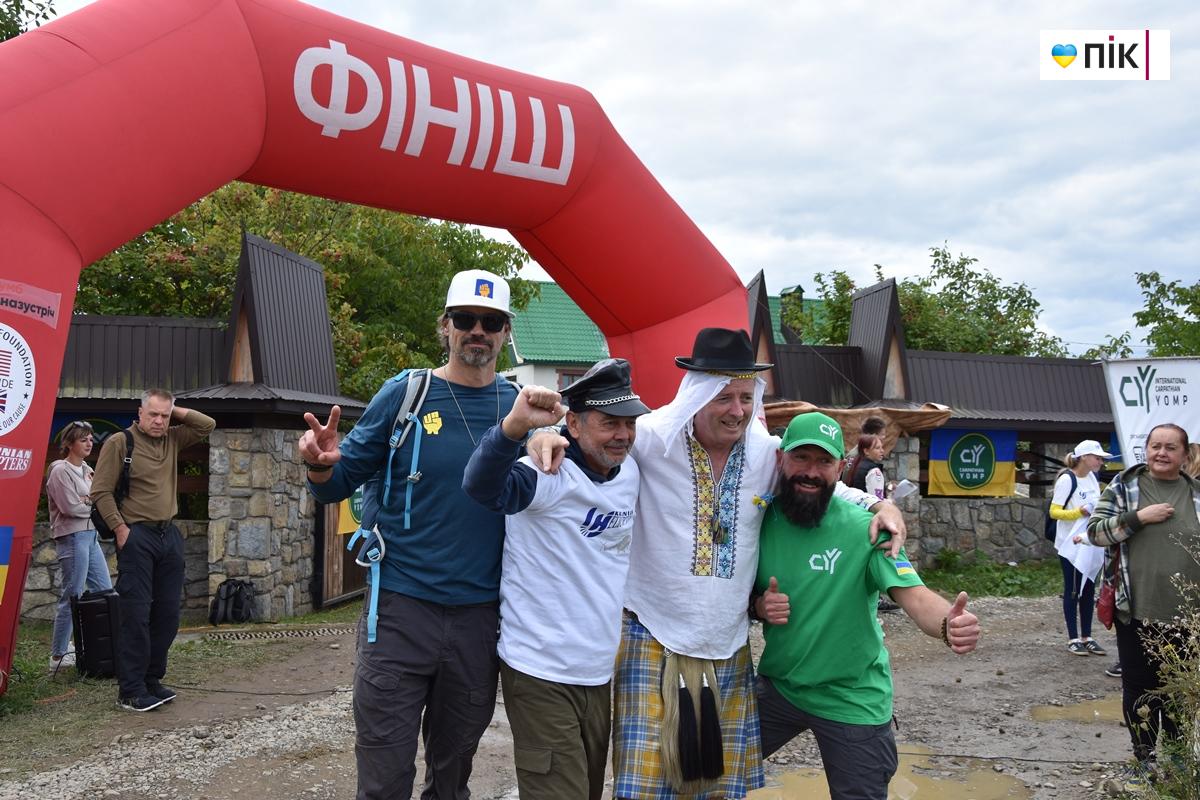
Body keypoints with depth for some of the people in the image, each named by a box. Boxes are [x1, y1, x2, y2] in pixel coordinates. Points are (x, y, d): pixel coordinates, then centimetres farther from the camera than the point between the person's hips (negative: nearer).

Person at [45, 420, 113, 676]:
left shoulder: (86, 470, 15)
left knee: (105, 591, 9)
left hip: (90, 535, 9)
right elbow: (71, 508, -16)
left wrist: (88, 500, -8)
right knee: (72, 597, -6)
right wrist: (94, 506, 0)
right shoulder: (61, 471, -9)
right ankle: (58, 656, 3)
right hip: (72, 537, -8)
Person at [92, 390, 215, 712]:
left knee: (167, 613, 8)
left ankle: (152, 680, 19)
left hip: (170, 535, 6)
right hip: (137, 536, -6)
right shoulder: (119, 442, -5)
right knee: (136, 615, -6)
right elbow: (101, 491, -7)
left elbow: (207, 425, 10)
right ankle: (130, 692, 1)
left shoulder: (172, 439, 11)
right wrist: (120, 529, -11)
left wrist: (175, 411, 4)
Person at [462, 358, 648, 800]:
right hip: (542, 675, -7)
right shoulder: (552, 476, -19)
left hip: (601, 672, 8)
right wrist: (515, 425, -56)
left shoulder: (631, 473, 3)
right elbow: (482, 485, -38)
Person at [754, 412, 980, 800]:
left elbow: (914, 595, -29)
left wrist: (949, 624, -50)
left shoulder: (863, 527, -20)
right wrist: (760, 605, -18)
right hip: (777, 685, 4)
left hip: (852, 700, -3)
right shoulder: (760, 519, -8)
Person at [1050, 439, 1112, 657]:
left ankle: (1087, 637, 19)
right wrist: (1080, 511, -27)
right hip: (1071, 545, -7)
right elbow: (1054, 511, -14)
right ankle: (1073, 639, 9)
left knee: (1089, 591, 10)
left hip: (1090, 544, 7)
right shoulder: (1067, 479, -14)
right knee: (1073, 591, 1)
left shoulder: (1092, 477, 8)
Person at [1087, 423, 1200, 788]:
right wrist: (1137, 517, -18)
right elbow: (1095, 530, -7)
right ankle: (1144, 759, 22)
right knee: (1139, 687, 7)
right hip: (1135, 610, -2)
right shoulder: (1123, 486, -1)